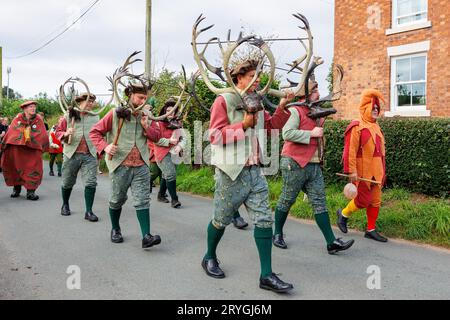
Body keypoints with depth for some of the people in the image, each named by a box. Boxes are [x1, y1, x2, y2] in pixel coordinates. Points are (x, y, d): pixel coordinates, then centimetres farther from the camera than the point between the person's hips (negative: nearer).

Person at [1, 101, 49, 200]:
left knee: (33, 170, -8)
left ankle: (30, 191, 0)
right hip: (16, 149, 2)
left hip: (33, 150, -2)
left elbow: (43, 136, -5)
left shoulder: (38, 120, -2)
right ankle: (16, 188, 31)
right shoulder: (18, 118, 0)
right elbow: (10, 132, 2)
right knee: (15, 169, 13)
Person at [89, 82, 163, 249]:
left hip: (141, 166, 3)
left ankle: (146, 237, -7)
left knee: (142, 201, -4)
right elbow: (95, 132, -1)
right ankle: (115, 229, 34)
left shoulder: (146, 115, 8)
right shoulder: (115, 114, -4)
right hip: (120, 165, -2)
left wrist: (147, 127, -9)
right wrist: (104, 147, -17)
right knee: (117, 200, 12)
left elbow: (157, 136, 9)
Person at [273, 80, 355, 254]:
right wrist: (311, 133, -21)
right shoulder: (295, 111, -10)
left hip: (313, 166, 8)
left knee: (320, 203, 4)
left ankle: (331, 242, 4)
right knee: (286, 201, 6)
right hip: (294, 165, -8)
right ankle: (277, 234, 24)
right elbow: (287, 133, -25)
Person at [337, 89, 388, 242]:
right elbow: (350, 151, -18)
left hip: (376, 172, 8)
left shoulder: (376, 127, 15)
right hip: (362, 171, -8)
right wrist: (351, 171, -22)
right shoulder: (356, 127, -12)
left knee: (376, 201, 9)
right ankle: (343, 214, 24)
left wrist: (382, 171, 20)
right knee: (363, 200, -2)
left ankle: (371, 230, 19)